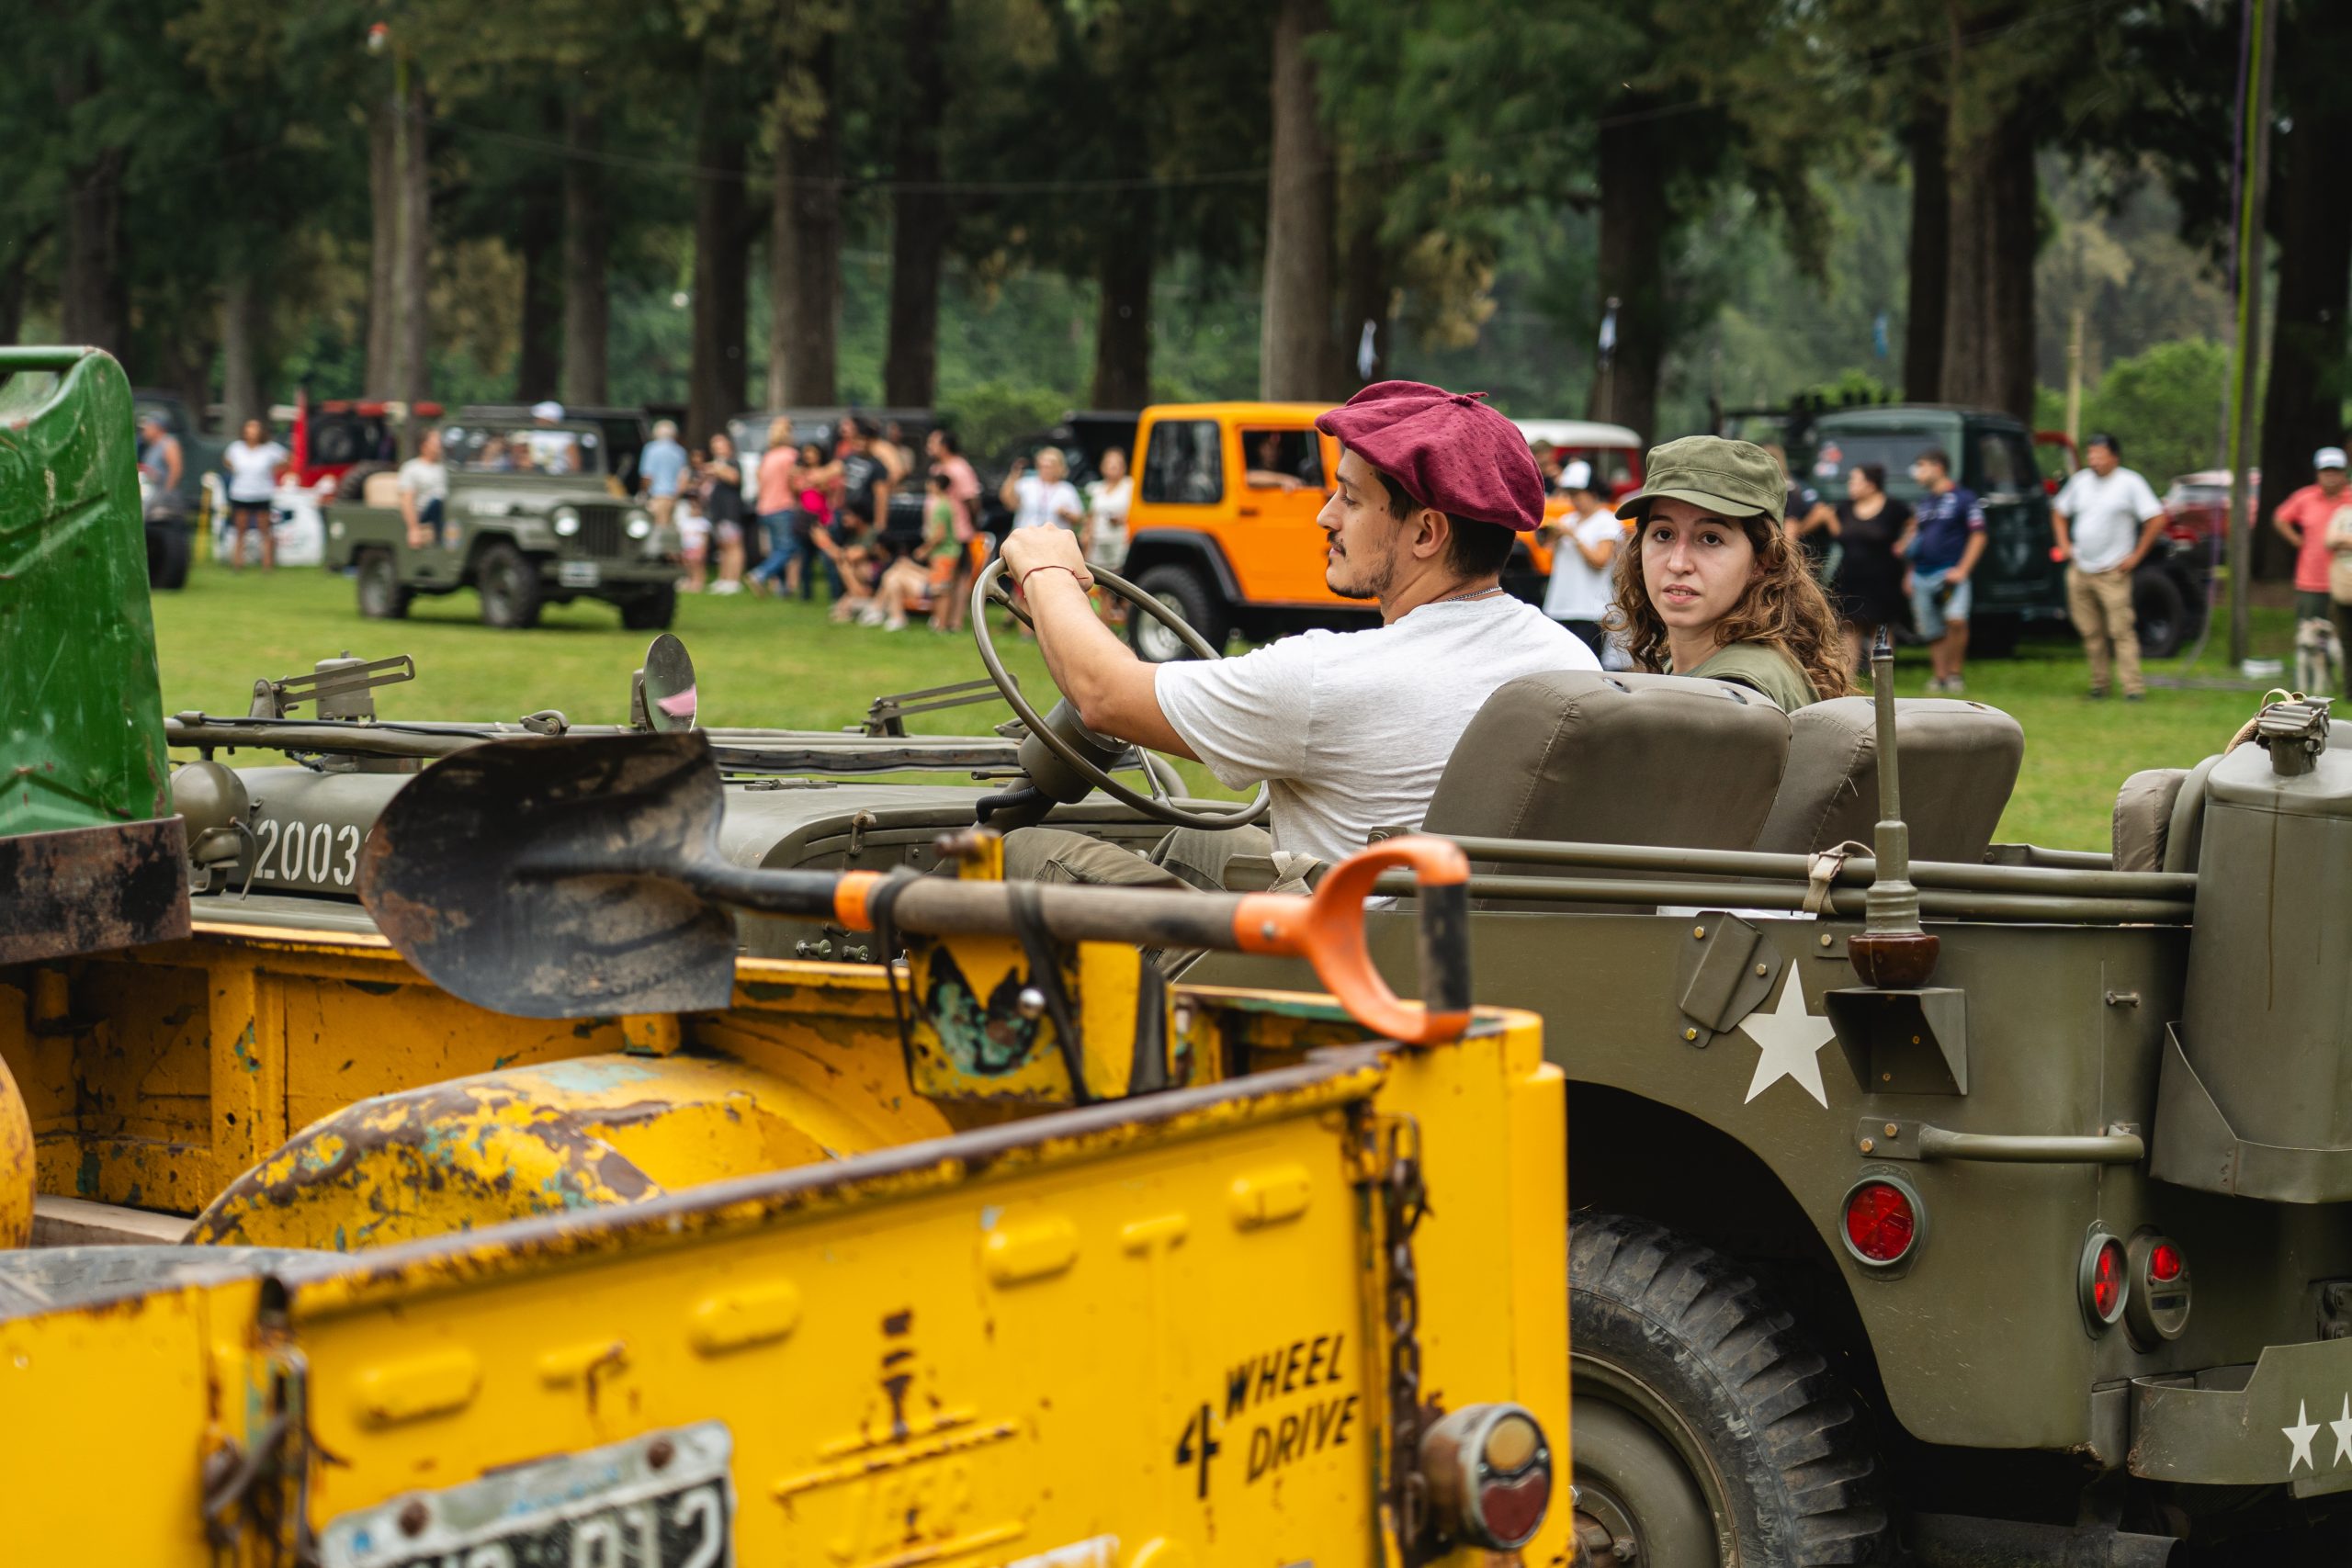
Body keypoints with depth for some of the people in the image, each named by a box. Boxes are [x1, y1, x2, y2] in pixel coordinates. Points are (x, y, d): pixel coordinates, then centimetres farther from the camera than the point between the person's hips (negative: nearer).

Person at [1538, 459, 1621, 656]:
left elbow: (1599, 560, -12)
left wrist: (1572, 535, -9)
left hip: (1591, 611, -6)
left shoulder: (1608, 522, 0)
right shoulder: (1568, 520, 18)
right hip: (1559, 609, 6)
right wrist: (1553, 540, 2)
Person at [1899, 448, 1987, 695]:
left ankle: (1954, 673, -14)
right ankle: (1939, 675, 16)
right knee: (1933, 633, 7)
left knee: (1955, 619, -25)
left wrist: (1962, 570, -14)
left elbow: (1978, 536, -5)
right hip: (1922, 576, 6)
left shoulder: (1963, 498, -1)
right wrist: (1909, 573, 18)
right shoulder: (1923, 503, 18)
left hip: (1950, 572, -6)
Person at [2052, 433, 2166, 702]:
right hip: (2079, 571, 5)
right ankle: (2098, 683, 17)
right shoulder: (2081, 480, 11)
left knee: (2122, 630, -10)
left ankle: (2133, 687, -10)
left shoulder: (2130, 483, -4)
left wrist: (2136, 556, -9)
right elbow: (2059, 512, 25)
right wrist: (2064, 544, 12)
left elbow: (2157, 519, -8)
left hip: (2112, 572, -5)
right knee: (2090, 631, 7)